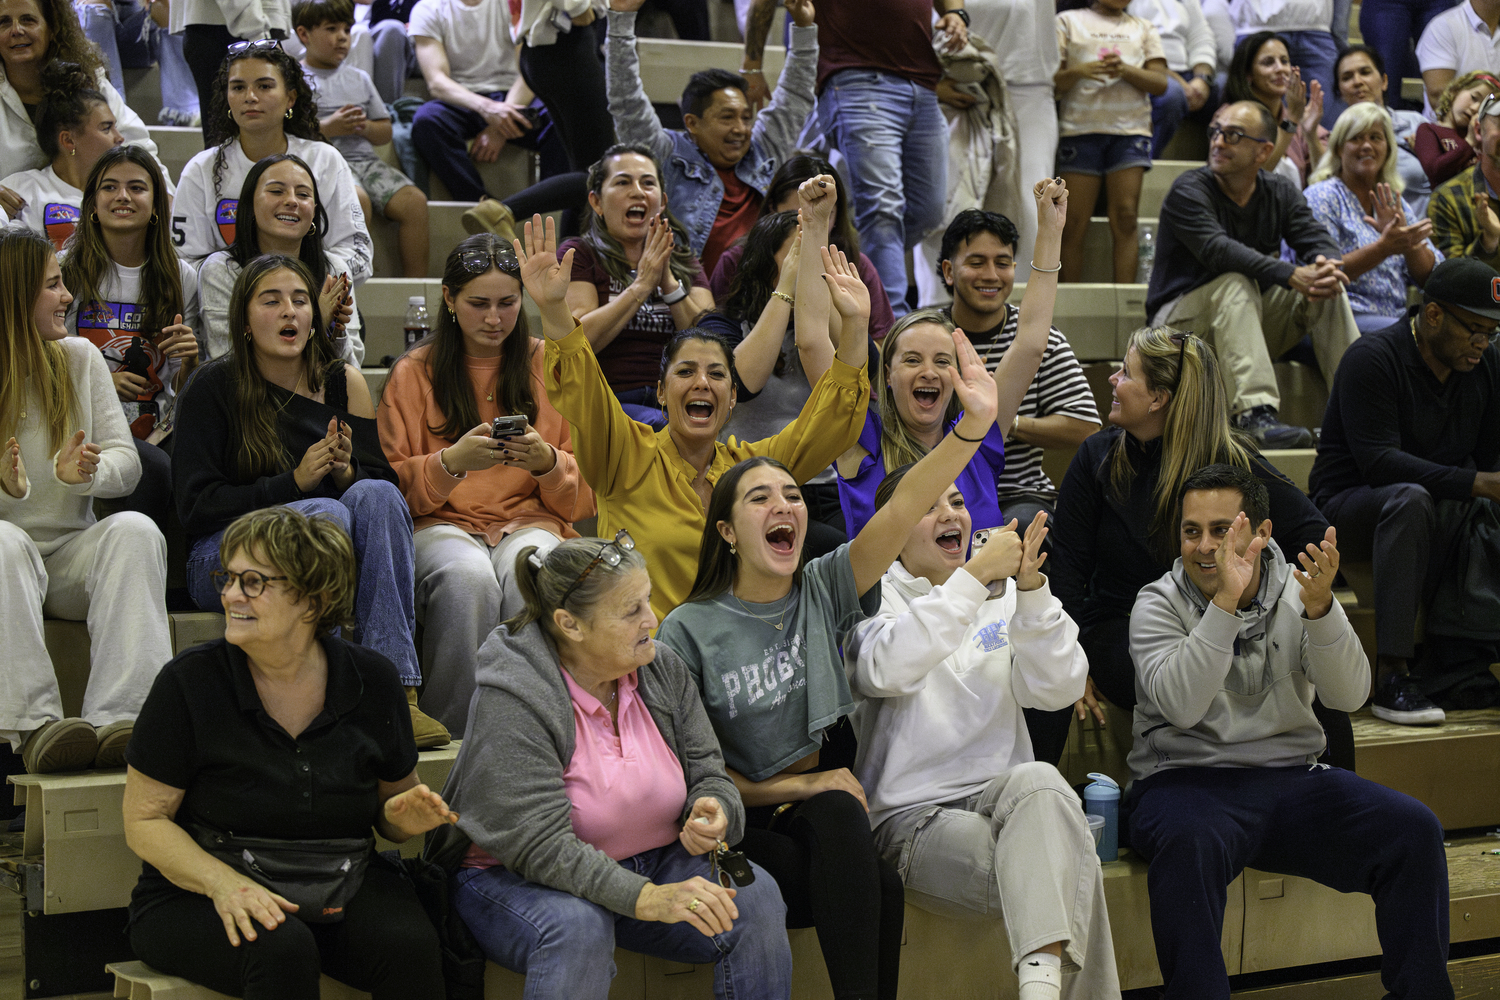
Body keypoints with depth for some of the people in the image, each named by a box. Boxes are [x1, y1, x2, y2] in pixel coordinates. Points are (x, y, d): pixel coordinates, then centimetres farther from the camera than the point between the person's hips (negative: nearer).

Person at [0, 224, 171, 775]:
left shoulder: (79, 358, 8)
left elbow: (126, 463, 3)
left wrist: (84, 473, -21)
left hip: (73, 554, 2)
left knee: (135, 530, -29)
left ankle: (118, 718, -42)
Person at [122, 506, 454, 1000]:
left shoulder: (372, 680, 1)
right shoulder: (189, 681, -8)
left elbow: (391, 802, 15)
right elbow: (144, 820, -6)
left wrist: (404, 816, -11)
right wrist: (223, 882, -23)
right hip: (195, 896, -3)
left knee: (412, 945, -28)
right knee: (282, 950, -35)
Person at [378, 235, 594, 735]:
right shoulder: (414, 373, 7)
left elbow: (586, 490, 9)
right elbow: (392, 484, 3)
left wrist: (547, 463, -14)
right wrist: (450, 462, -16)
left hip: (530, 520, 1)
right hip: (441, 522, -1)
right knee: (468, 577, -36)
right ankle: (451, 732, -23)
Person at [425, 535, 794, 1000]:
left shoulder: (663, 669, -1)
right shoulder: (511, 701, -21)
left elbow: (709, 774, 6)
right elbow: (539, 846, -28)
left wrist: (712, 815, -20)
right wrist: (648, 899, -40)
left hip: (652, 864, 6)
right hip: (520, 879, -5)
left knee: (755, 895, -18)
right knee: (577, 927, -38)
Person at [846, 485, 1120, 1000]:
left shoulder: (1002, 595, 17)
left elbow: (1057, 690, 1)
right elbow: (888, 672, -21)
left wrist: (1030, 590, -13)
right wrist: (974, 575, -21)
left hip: (1006, 797, 4)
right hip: (912, 818, -4)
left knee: (1038, 781, -36)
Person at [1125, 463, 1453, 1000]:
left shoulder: (1296, 593, 6)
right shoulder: (1158, 605, -1)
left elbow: (1349, 695, -8)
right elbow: (1181, 705, -20)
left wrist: (1320, 608, -25)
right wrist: (1225, 602, -27)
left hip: (1291, 777, 3)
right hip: (1187, 780, -3)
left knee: (1414, 830, -18)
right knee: (1188, 844, -38)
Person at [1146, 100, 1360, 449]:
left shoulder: (1281, 193, 5)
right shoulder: (1189, 191, -14)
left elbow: (1319, 241, -7)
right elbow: (1217, 250, -31)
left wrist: (1328, 268, -33)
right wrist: (1292, 275, -42)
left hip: (1251, 319, 5)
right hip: (1180, 322, -5)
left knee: (1327, 287, -13)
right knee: (1236, 284, -34)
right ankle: (1255, 415, -50)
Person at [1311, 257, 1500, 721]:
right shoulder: (1373, 358, -17)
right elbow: (1378, 461, -27)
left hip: (1446, 507, 6)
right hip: (1351, 503, -6)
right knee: (1412, 498, -38)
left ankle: (1450, 664, -27)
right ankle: (1392, 677, -39)